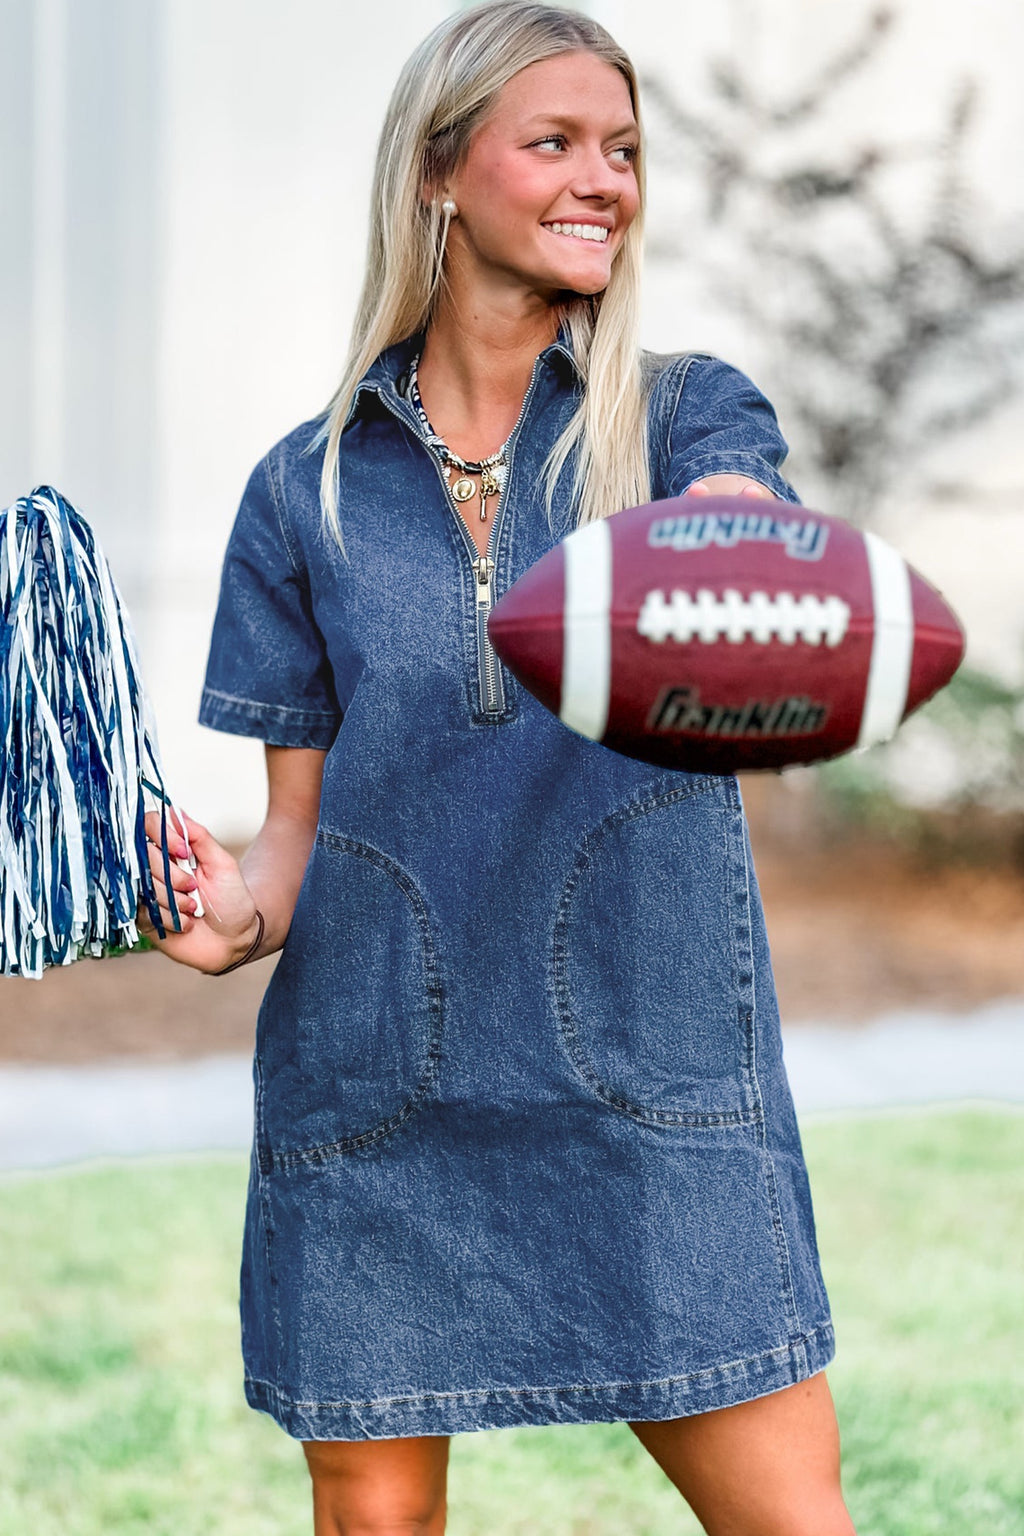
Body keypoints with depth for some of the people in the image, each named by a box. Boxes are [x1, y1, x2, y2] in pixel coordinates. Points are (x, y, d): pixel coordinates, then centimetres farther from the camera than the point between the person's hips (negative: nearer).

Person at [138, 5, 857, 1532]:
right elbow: (298, 818, 11)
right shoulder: (309, 488, 8)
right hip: (374, 1099, 1)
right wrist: (237, 908, -11)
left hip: (653, 1074, -1)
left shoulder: (689, 413, 5)